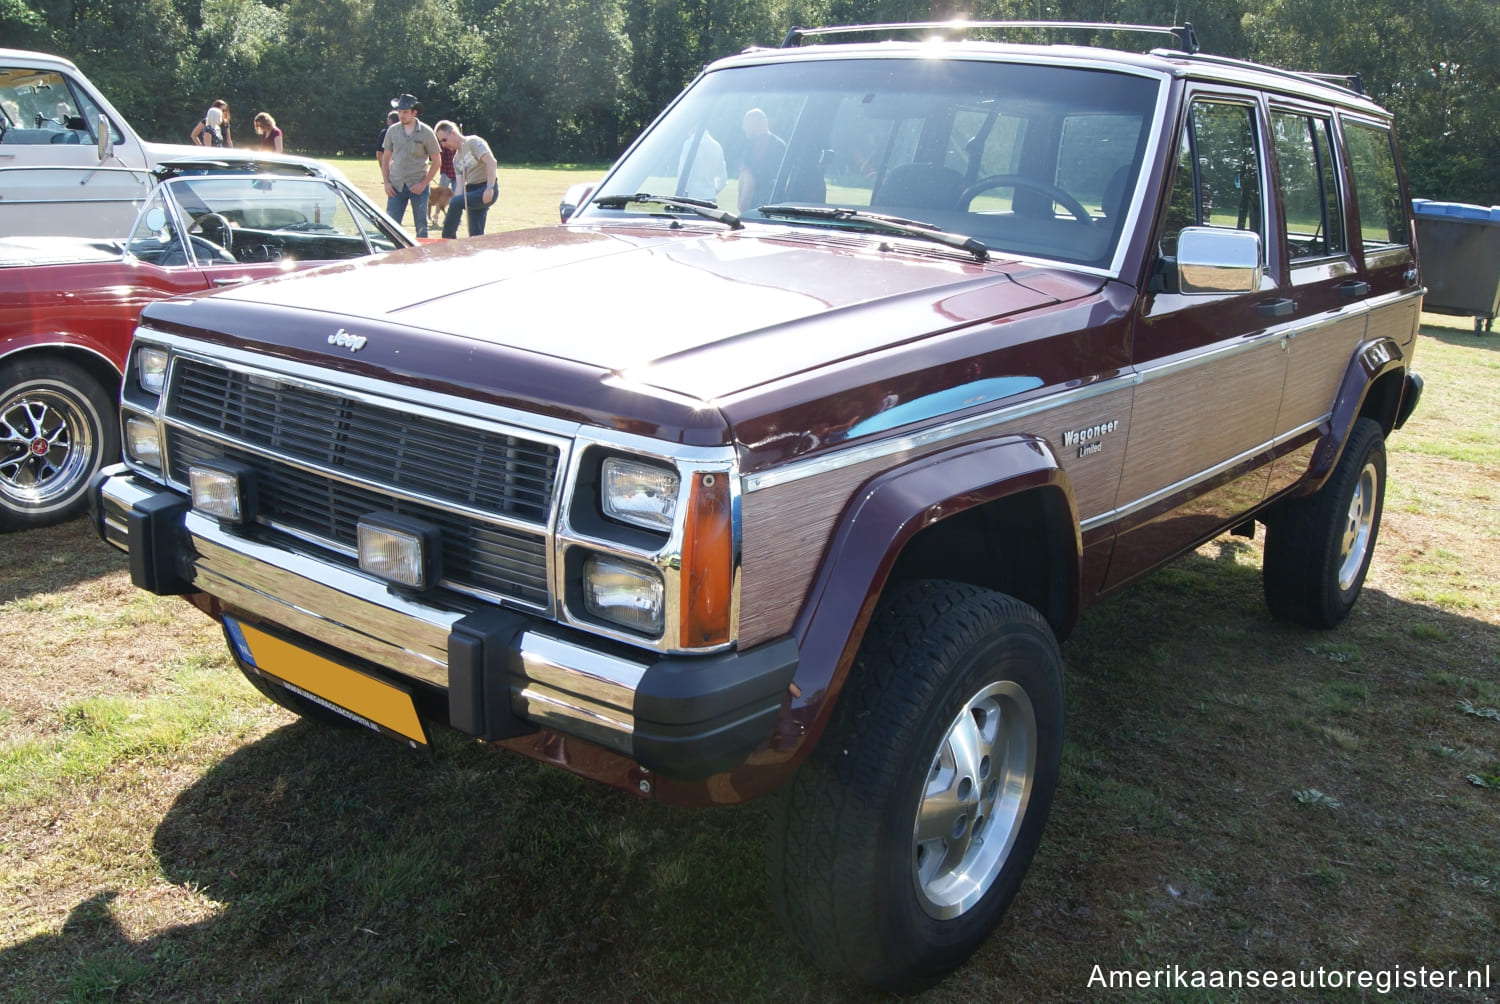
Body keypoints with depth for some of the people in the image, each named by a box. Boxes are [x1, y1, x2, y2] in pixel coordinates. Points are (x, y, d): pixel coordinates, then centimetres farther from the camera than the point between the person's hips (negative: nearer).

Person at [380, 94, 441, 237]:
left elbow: (437, 161, 0)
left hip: (418, 185, -2)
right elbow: (386, 159, 13)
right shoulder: (392, 131, 5)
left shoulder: (426, 132, -3)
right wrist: (386, 182, 2)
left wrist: (424, 183, -8)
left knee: (421, 227, 4)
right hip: (396, 186, 2)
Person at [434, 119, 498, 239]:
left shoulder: (473, 142, -5)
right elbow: (460, 185, 11)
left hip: (487, 191, -9)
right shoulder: (456, 159, 17)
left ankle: (448, 239, -14)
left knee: (456, 202, -27)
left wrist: (489, 188, -27)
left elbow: (491, 161, -18)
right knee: (476, 235, 3)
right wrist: (452, 214, -2)